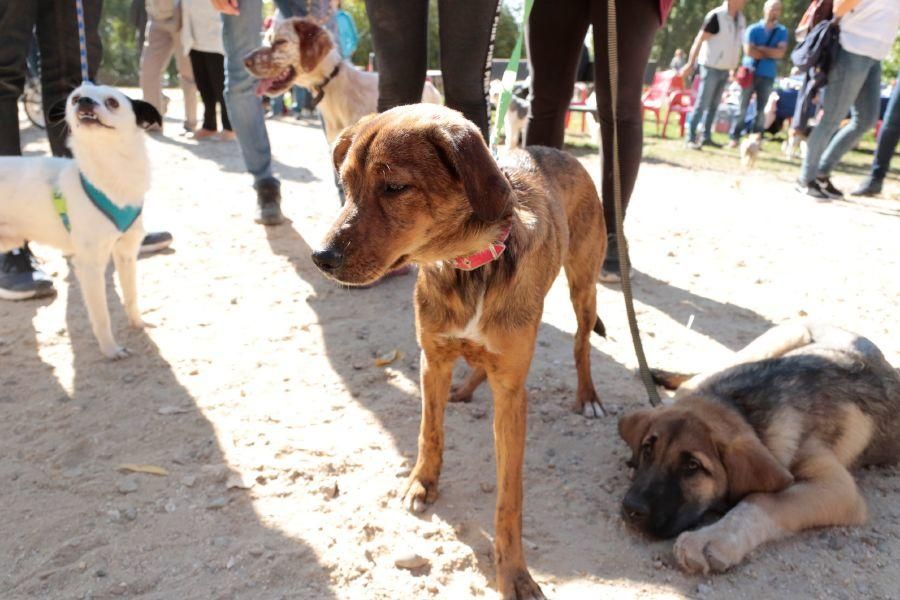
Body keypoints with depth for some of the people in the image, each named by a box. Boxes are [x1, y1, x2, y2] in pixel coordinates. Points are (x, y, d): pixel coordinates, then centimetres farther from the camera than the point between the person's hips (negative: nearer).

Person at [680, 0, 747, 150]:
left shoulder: (740, 19, 8)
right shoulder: (716, 16, -14)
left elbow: (737, 44, 17)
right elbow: (699, 40, -14)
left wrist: (736, 68, 14)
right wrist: (690, 64, -17)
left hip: (725, 69, 7)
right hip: (711, 67, -7)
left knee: (714, 105, 11)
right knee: (702, 104, -7)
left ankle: (706, 137, 17)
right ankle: (690, 137, -2)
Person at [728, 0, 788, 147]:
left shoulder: (782, 31, 5)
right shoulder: (753, 29, 0)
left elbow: (780, 53, -8)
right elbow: (748, 51, -12)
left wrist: (760, 48, -8)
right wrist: (770, 54, -5)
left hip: (767, 75, 2)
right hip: (750, 72, -2)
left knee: (762, 110, 2)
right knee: (742, 107, -1)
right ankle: (735, 137, 3)